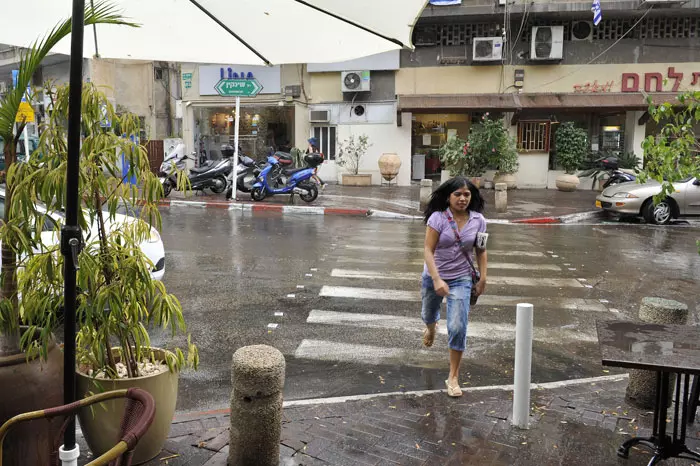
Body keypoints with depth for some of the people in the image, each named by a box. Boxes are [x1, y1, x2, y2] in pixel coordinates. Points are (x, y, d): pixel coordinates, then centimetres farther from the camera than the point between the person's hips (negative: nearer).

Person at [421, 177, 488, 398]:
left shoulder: (478, 220, -9)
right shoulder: (438, 217, -18)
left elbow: (481, 251, 4)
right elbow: (428, 250, -20)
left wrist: (482, 278, 0)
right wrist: (437, 279, -28)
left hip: (461, 280, 0)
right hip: (434, 276, 0)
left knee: (458, 328, -10)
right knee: (429, 313, 25)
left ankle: (453, 377, 6)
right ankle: (431, 326, 66)